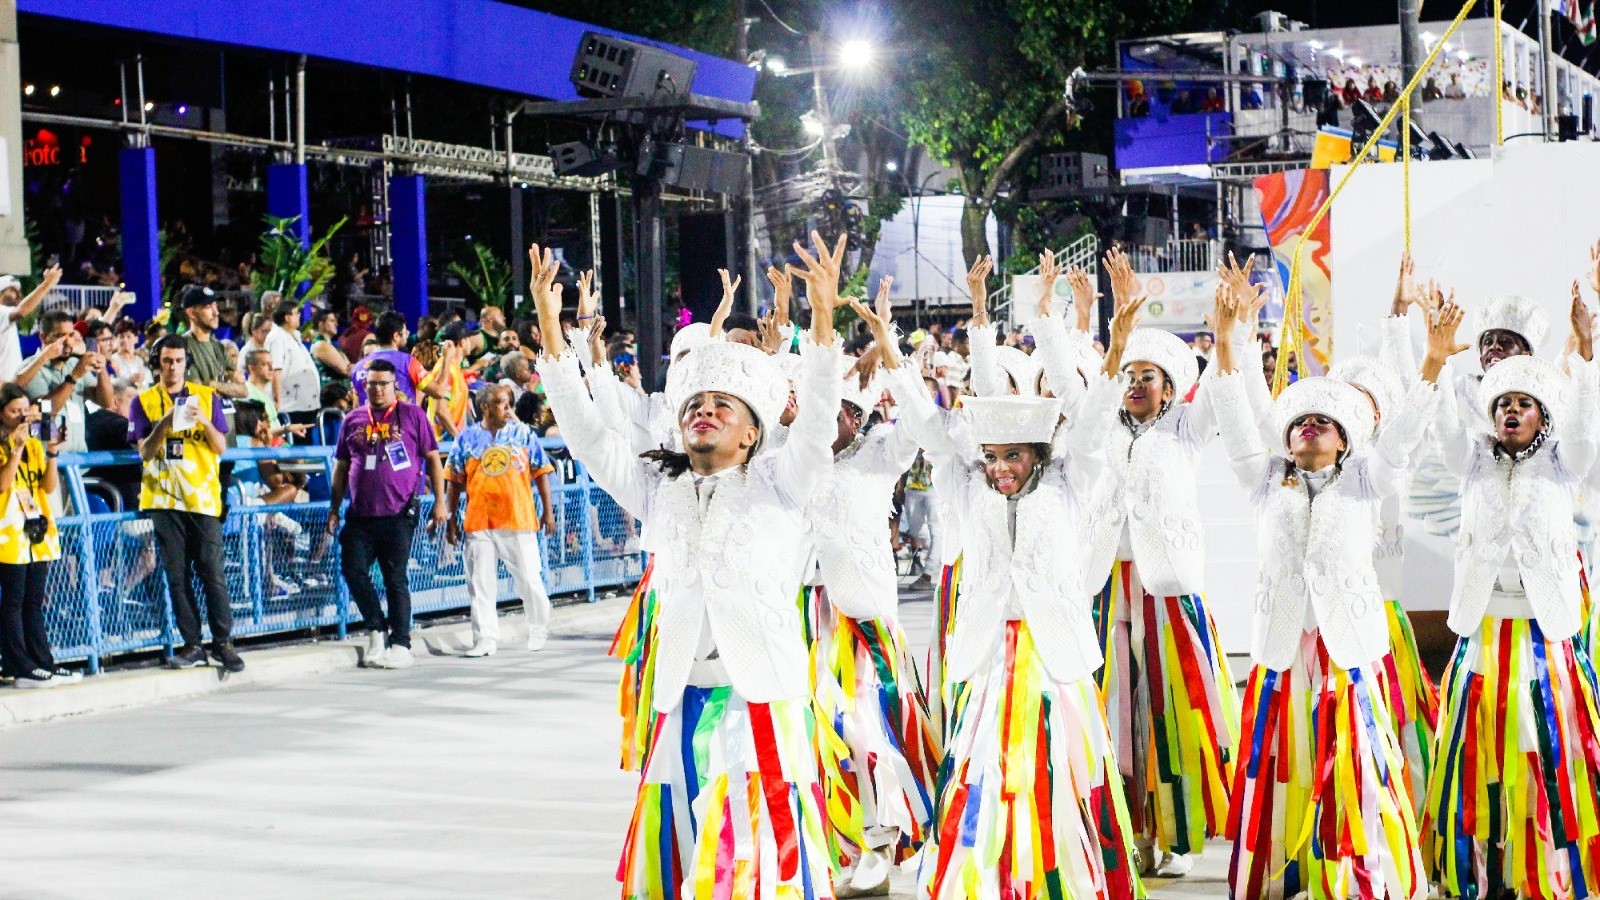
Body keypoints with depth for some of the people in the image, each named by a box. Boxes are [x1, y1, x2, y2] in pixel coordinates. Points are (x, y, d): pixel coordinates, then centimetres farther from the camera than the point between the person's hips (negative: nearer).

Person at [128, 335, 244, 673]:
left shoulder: (207, 396, 9)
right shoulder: (144, 402, 8)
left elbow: (221, 447, 4)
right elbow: (145, 452, -1)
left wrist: (205, 421, -14)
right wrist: (164, 424, -18)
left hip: (203, 496, 0)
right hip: (165, 498, 1)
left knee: (212, 572, -4)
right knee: (177, 576, 1)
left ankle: (223, 642, 2)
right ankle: (192, 645, 7)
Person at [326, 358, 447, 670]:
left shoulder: (412, 415, 3)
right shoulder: (353, 420, 12)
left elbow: (432, 459, 3)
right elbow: (341, 467, 17)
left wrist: (440, 501, -3)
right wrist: (334, 508, 13)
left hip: (399, 513, -3)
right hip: (360, 514, 4)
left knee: (396, 578, 0)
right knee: (353, 569, -5)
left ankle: (401, 644, 7)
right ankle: (376, 629, 13)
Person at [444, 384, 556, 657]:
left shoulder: (524, 434, 6)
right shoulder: (467, 439, 6)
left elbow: (541, 473, 8)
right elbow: (455, 481, 9)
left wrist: (548, 511, 4)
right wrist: (452, 519, 6)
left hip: (519, 520, -1)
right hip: (478, 521, 1)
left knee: (529, 580, 2)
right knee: (481, 584, 2)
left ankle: (539, 631, 21)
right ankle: (485, 639, 9)